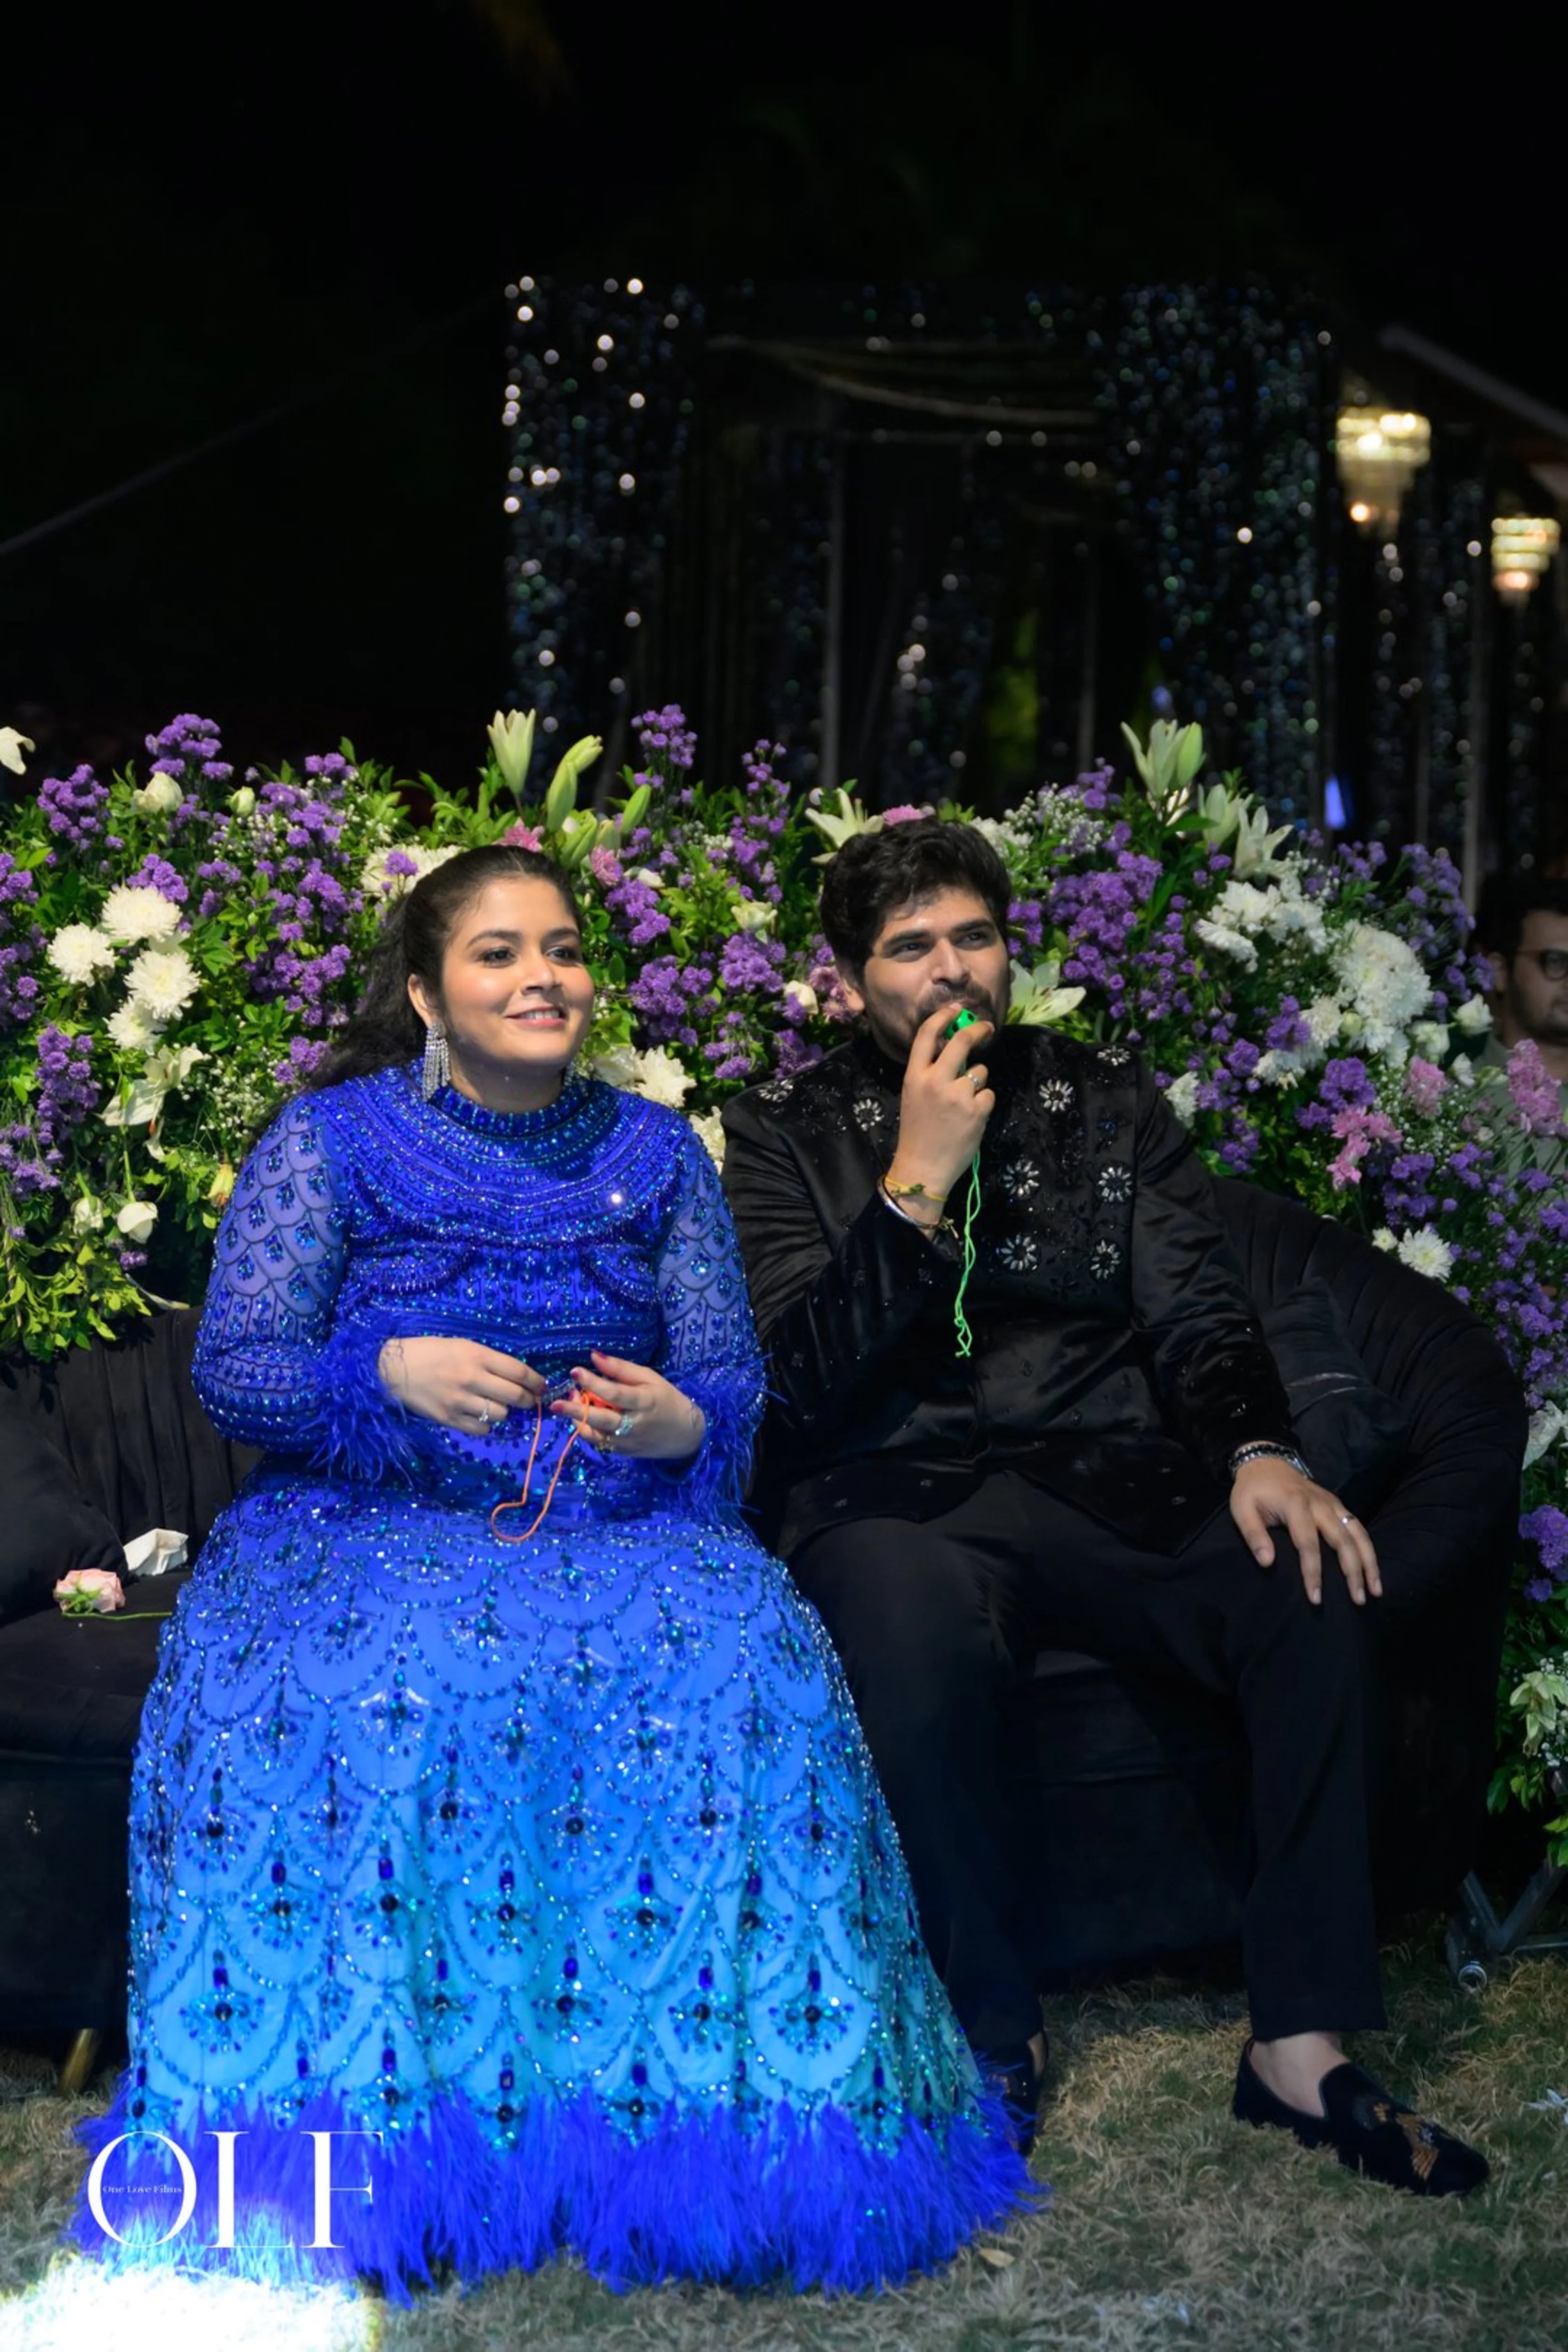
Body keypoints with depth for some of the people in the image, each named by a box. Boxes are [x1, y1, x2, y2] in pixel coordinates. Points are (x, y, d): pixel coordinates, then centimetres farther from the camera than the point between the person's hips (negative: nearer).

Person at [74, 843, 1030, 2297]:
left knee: (739, 1663, -31)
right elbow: (230, 1370, -1)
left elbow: (734, 1383, 10)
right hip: (369, 1518, -2)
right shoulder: (328, 1140, 6)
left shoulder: (654, 1152, 14)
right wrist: (389, 1375, -21)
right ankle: (350, 2137, -24)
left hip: (614, 1515, 2)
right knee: (352, 1690, -36)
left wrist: (679, 1425, -15)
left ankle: (692, 2106, -24)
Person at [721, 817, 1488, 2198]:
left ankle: (1302, 2047, -21)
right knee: (917, 1621, -38)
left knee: (1317, 1589, -27)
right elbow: (800, 1379, -3)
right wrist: (922, 1176, -11)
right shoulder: (789, 1136, 10)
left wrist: (1257, 1453, -14)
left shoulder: (1109, 1101, 17)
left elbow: (1199, 1318, 8)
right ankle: (996, 2039, -19)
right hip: (897, 1499, -2)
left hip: (1102, 1481, 3)